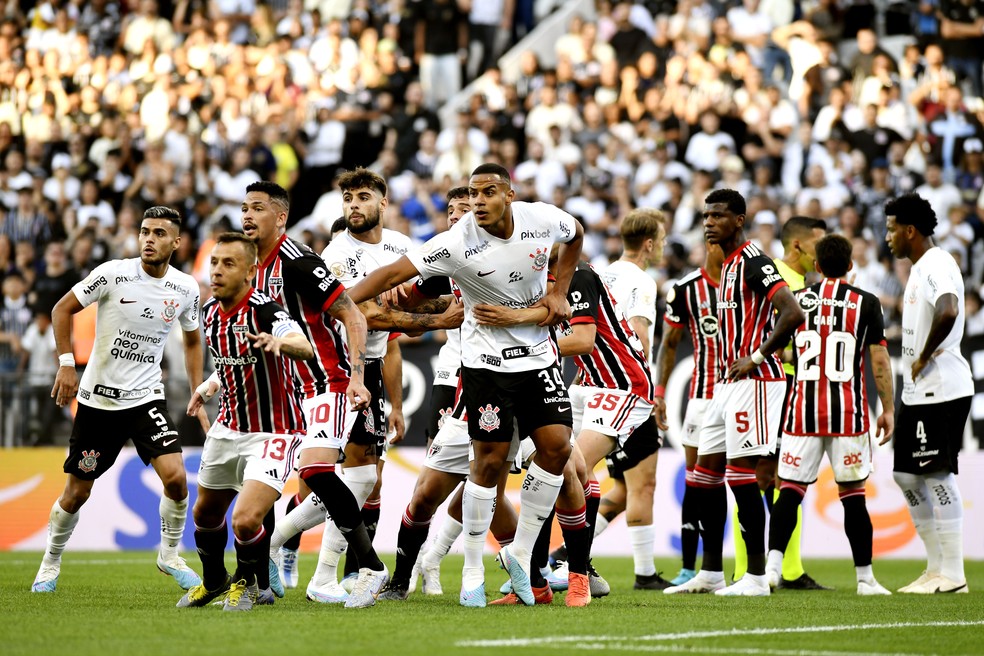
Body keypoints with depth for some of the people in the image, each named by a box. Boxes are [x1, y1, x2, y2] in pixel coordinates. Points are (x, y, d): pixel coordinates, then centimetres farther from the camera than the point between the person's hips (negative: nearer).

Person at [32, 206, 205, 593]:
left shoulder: (185, 288, -2)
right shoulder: (113, 274, -13)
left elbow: (192, 341, 15)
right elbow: (62, 309, -3)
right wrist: (66, 364, -11)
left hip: (146, 398, 2)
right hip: (97, 398, -2)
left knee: (175, 477, -17)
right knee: (77, 492, 5)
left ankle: (170, 555, 7)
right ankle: (50, 564, 28)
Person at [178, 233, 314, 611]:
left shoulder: (265, 311, -24)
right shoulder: (210, 311, 1)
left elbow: (305, 349, -45)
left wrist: (279, 342, -64)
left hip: (273, 433, -8)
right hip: (228, 427, 8)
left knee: (245, 520, -21)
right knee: (206, 513, 20)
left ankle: (249, 583, 11)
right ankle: (214, 581, 48)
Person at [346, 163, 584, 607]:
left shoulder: (543, 219, -9)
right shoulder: (457, 243, -20)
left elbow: (575, 235, 15)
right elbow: (393, 273, -21)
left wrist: (559, 292, 7)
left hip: (538, 354, 4)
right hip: (486, 361, -4)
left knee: (556, 446, -5)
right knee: (491, 460, -6)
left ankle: (520, 553, 10)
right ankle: (472, 574, 6)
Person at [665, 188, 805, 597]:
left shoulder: (752, 261, -13)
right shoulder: (727, 265, 18)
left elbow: (792, 314, -23)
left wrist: (757, 357, -19)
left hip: (753, 380, -10)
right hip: (728, 382, 10)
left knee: (741, 474, -10)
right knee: (705, 474, 11)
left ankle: (757, 577, -7)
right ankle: (710, 573, 17)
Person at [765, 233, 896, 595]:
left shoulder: (795, 300, 6)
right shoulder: (865, 303, 1)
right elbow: (879, 360, -1)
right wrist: (887, 409, 6)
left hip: (802, 410, 1)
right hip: (848, 413, -1)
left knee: (790, 490, 2)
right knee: (852, 494, 4)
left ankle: (773, 564, -13)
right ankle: (865, 577, 7)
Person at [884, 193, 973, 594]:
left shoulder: (935, 265, -14)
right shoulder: (920, 268, 19)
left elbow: (948, 311, -32)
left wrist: (925, 357, -21)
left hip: (940, 390, -11)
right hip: (919, 392, 11)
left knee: (937, 474, -8)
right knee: (907, 474, 12)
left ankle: (952, 574, -5)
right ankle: (937, 567, 17)